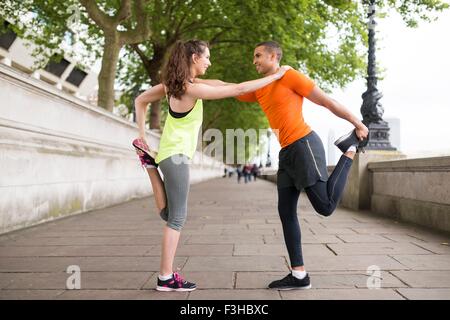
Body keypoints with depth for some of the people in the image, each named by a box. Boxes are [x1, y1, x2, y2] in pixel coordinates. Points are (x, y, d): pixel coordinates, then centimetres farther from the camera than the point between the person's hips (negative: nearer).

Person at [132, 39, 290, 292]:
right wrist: (275, 76, -11)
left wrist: (142, 136, 12)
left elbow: (140, 101, 14)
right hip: (176, 156, -9)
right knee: (177, 217, -4)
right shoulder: (193, 89, -20)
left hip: (170, 153, 9)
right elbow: (239, 89, -20)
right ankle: (166, 278, 2)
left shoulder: (172, 84, 6)